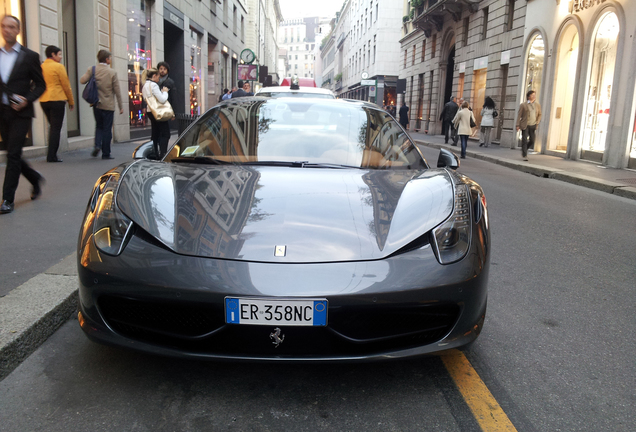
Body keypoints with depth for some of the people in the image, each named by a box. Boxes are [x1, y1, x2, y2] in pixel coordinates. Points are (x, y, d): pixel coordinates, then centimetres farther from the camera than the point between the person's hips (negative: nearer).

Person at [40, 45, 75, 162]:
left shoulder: (41, 67, 11)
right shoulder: (58, 67, -7)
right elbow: (66, 85, -6)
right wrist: (71, 101, 2)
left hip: (43, 101, 7)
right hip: (57, 100, -7)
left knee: (52, 127, 18)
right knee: (56, 128, -3)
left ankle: (51, 154, 17)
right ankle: (52, 156, -4)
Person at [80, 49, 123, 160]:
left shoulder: (92, 69, -1)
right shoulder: (112, 73, -8)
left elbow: (82, 80, -10)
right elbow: (117, 91, -6)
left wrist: (88, 75, 10)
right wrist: (120, 107, 1)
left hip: (96, 104, 3)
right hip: (108, 105, -3)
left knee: (99, 126, 19)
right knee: (107, 129, 3)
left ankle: (97, 145, -3)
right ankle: (105, 154, 7)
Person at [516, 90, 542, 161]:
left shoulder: (537, 105, 10)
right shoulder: (523, 105, 0)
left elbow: (539, 115, 17)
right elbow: (519, 115, -1)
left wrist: (537, 123, 7)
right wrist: (518, 125, -7)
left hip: (533, 126, 4)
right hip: (525, 125, -4)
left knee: (532, 141, 5)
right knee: (524, 141, -7)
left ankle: (523, 150, 29)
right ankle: (525, 155, -2)